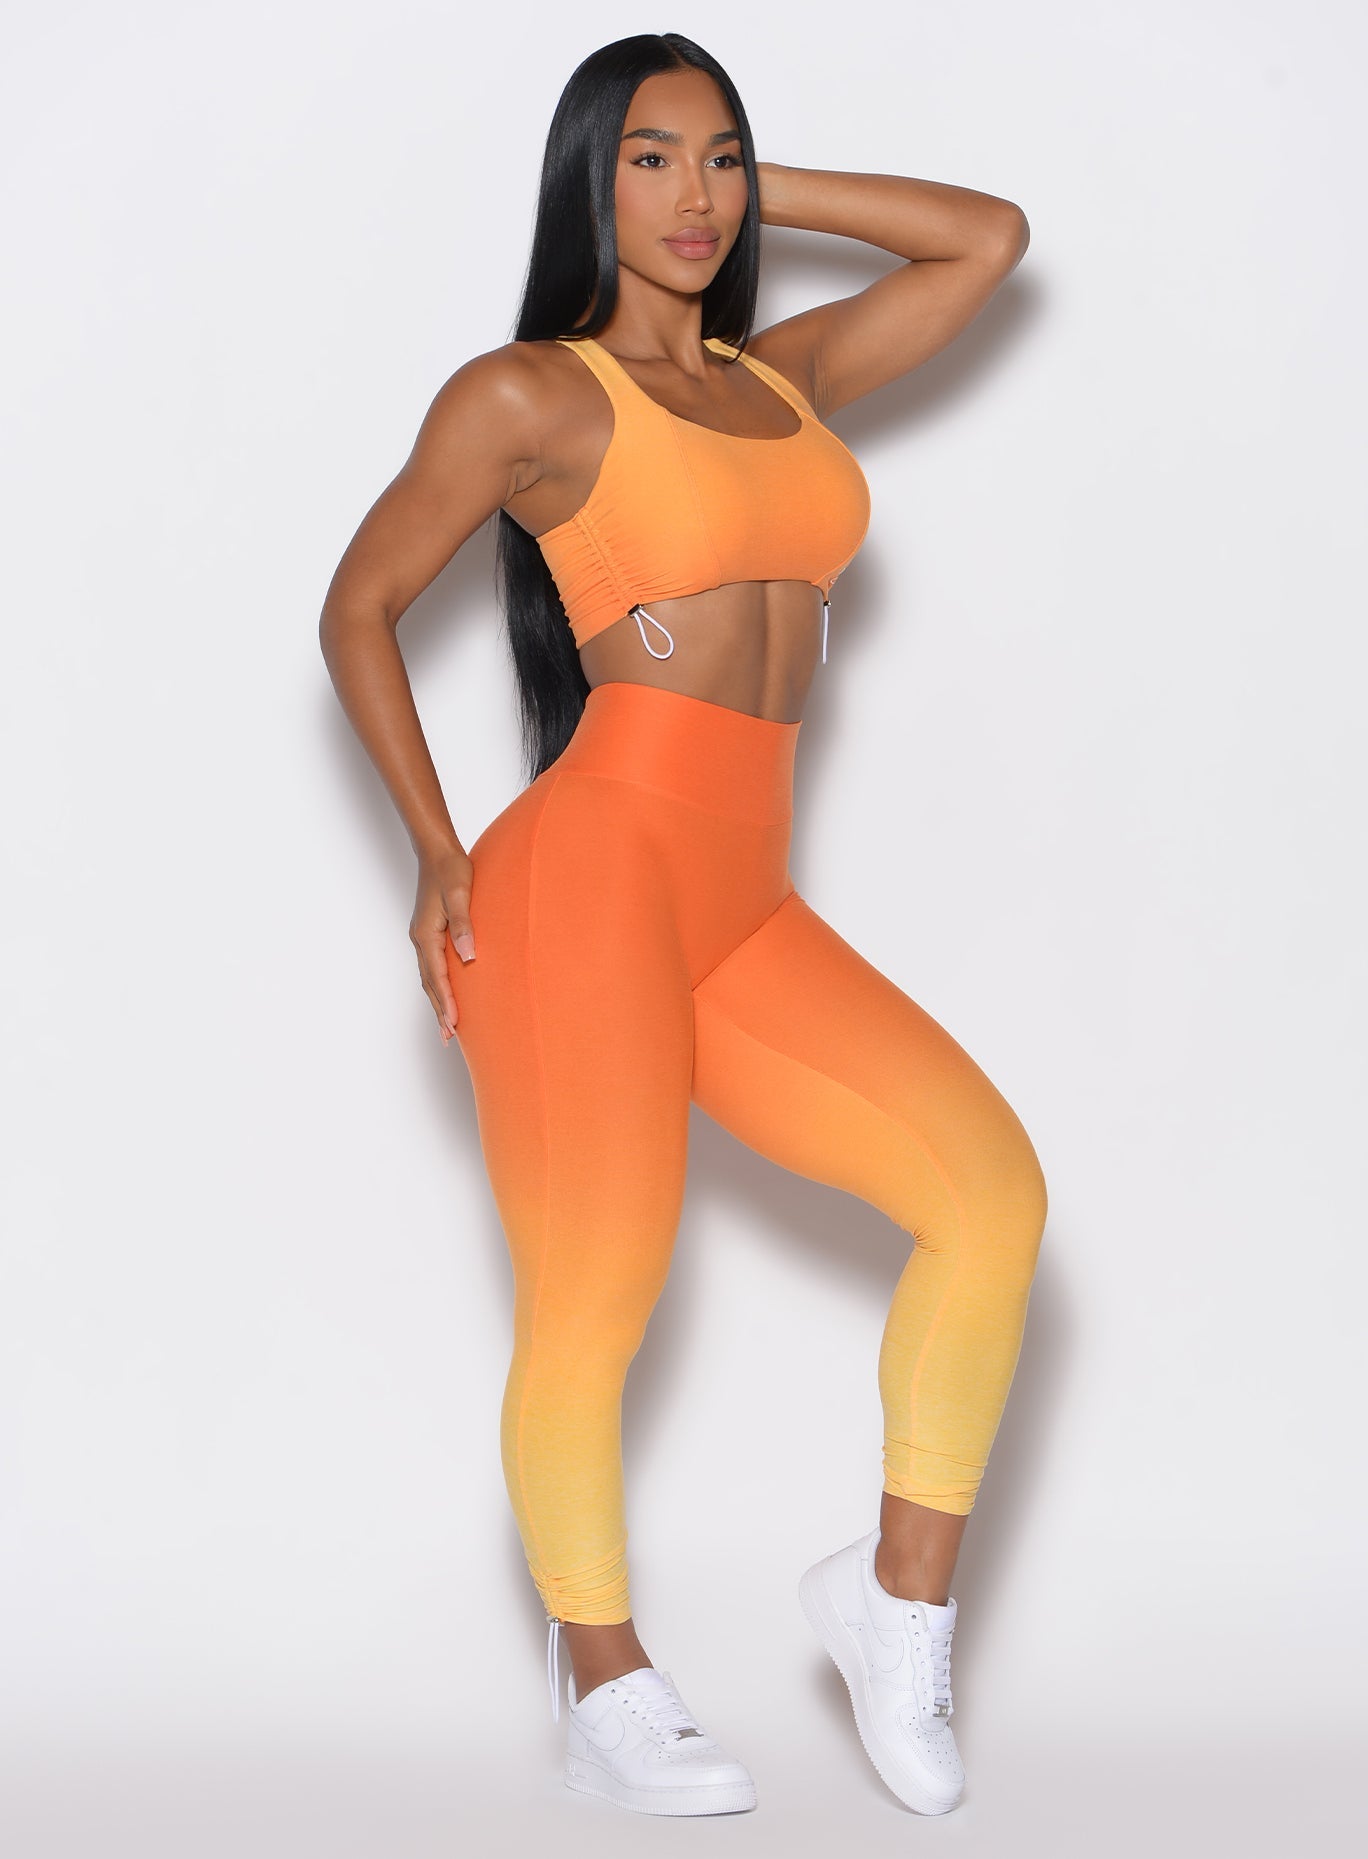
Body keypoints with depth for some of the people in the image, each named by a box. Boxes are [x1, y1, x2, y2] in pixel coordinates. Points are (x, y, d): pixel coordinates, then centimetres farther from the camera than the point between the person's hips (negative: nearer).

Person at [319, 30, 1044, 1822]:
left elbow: (989, 238, 26)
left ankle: (898, 1599, 7)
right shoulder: (525, 395, 3)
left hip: (747, 913, 6)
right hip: (593, 870, -6)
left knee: (993, 1188, -7)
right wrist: (438, 848, 0)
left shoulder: (787, 376, 19)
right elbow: (359, 606, 8)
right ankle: (607, 1688, 17)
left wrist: (766, 188, 21)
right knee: (591, 1314, -6)